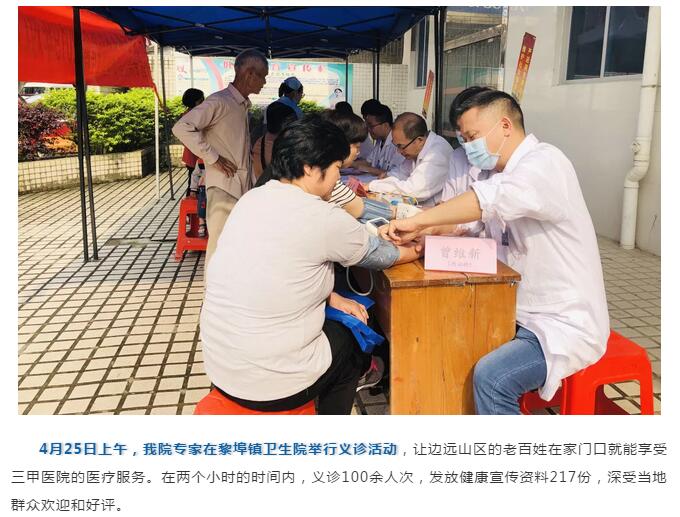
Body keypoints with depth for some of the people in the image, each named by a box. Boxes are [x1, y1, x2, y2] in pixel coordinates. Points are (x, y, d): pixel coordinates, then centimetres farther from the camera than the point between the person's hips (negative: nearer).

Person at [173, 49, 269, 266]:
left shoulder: (243, 105, 16)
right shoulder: (219, 101, -12)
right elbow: (182, 128, -21)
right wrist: (213, 159, -18)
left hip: (243, 187, 8)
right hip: (223, 188, -8)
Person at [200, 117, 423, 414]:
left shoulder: (252, 199, 1)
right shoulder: (322, 218, -20)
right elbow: (379, 255, -2)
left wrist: (331, 297, 7)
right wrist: (417, 250, 16)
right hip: (273, 384, -7)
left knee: (333, 324, 27)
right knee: (351, 339, 22)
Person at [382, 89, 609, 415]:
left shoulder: (545, 162, -19)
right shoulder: (513, 172, 12)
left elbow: (489, 200, -37)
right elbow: (474, 219, 9)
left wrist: (417, 221, -29)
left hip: (566, 326, -9)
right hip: (529, 314, 9)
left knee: (491, 377, -27)